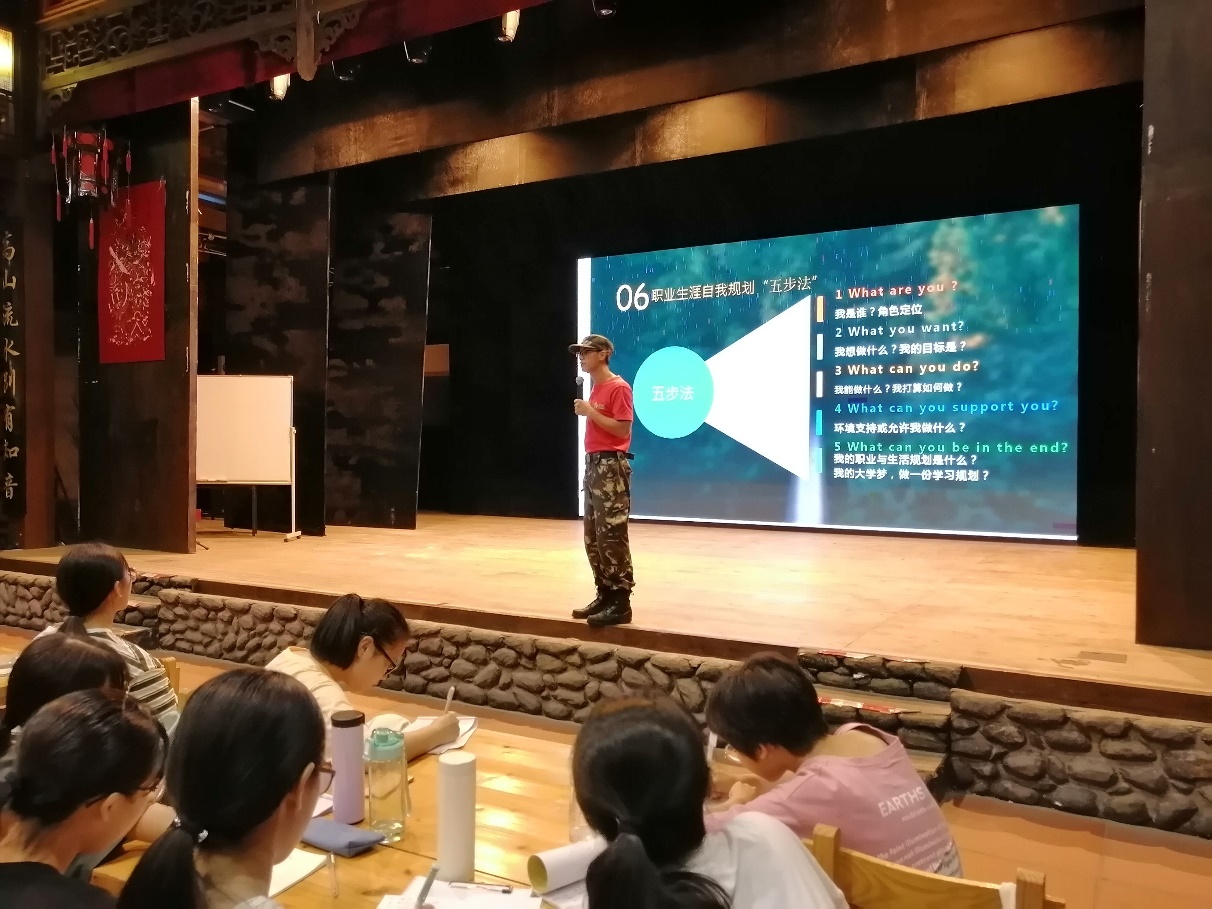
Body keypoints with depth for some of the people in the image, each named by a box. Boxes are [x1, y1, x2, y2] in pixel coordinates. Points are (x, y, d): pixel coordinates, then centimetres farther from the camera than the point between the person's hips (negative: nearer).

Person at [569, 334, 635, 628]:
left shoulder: (618, 387, -10)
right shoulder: (596, 388, 18)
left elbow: (623, 429, -18)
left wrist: (590, 412, -16)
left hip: (611, 466, -10)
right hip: (593, 464, 10)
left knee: (612, 536, -10)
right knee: (592, 537, 12)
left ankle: (621, 603, -6)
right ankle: (605, 594, 20)